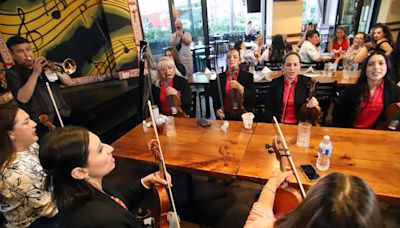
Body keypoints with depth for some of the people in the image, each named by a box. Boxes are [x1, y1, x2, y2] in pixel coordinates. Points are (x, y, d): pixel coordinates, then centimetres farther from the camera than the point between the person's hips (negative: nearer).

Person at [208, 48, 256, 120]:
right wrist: (217, 110, -9)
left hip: (243, 115, -1)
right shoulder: (219, 77, 8)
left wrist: (241, 88, -19)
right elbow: (215, 97, 10)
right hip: (225, 115, 1)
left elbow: (252, 98, -3)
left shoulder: (247, 76, 4)